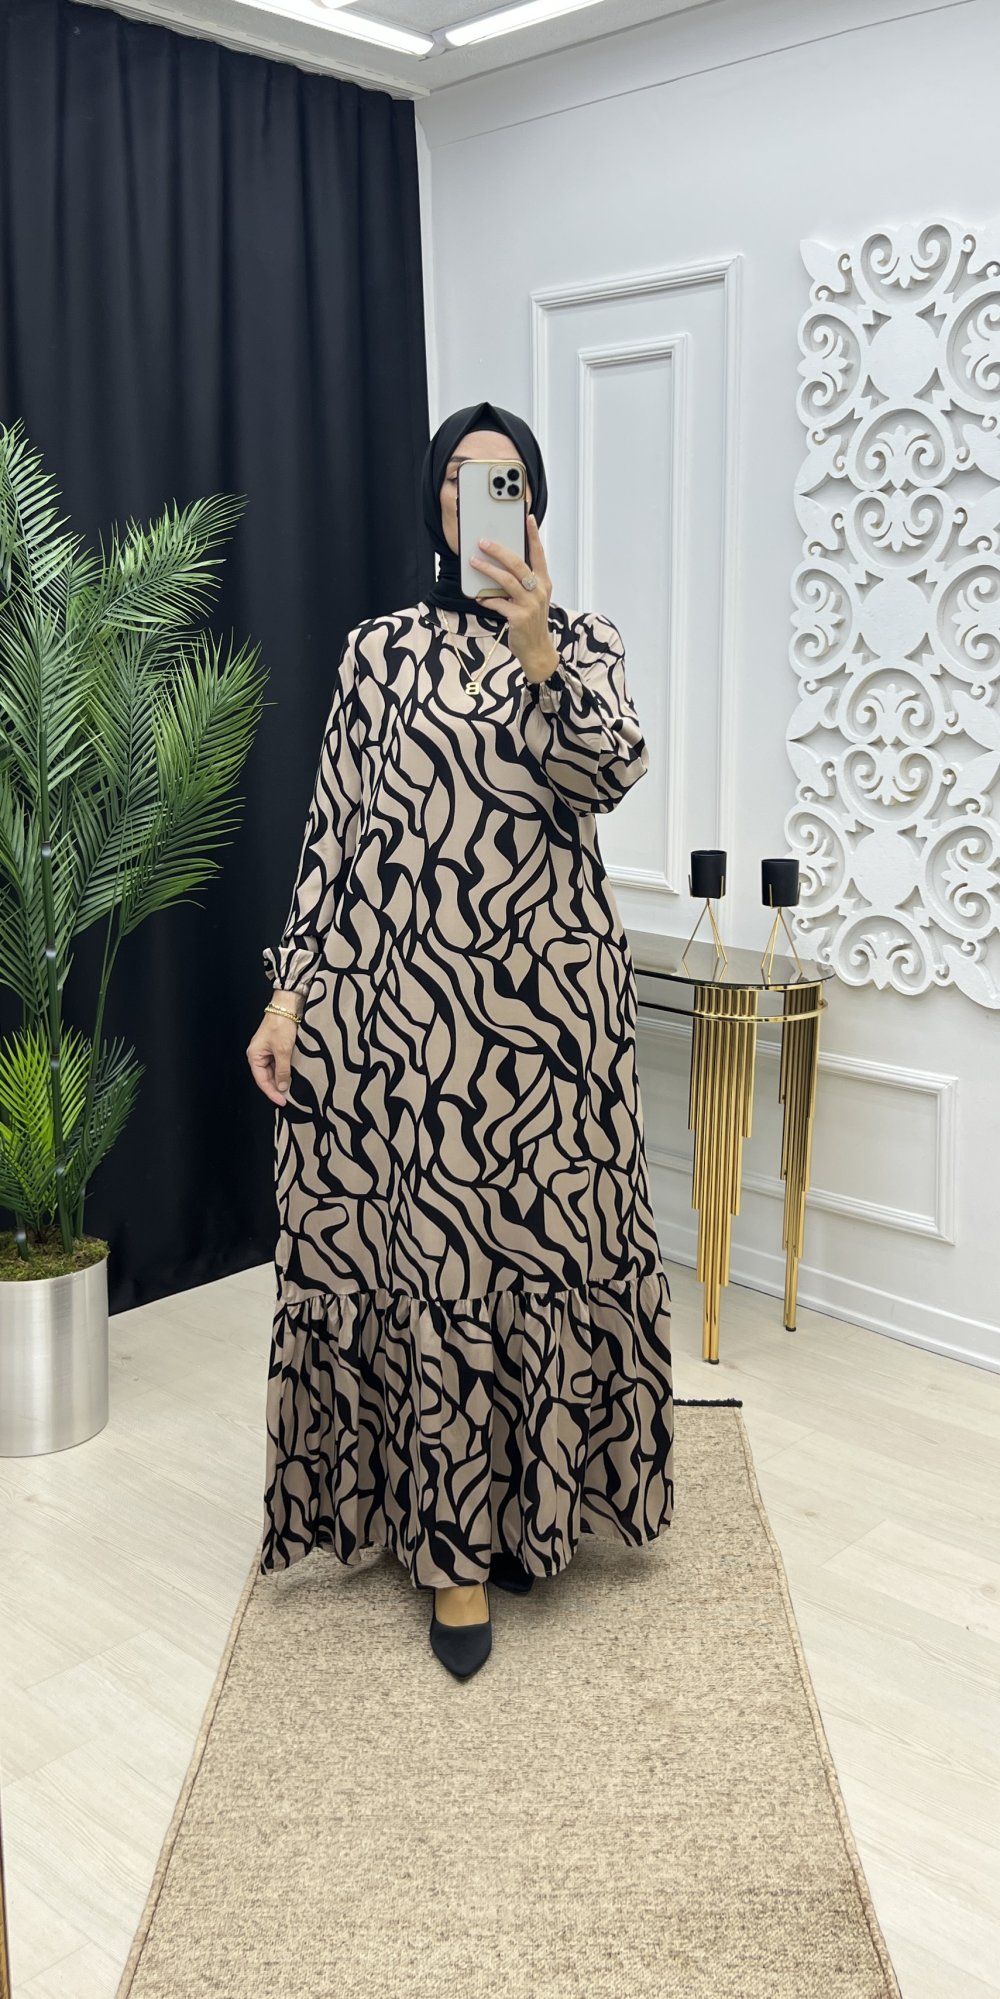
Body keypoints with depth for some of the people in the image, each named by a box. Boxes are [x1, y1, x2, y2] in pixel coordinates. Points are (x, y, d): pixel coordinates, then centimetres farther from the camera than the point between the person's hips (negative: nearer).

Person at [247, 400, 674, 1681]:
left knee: (539, 1241, 5)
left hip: (546, 996, 0)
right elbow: (333, 835, 6)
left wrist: (534, 651, -28)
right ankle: (452, 1538, 16)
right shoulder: (377, 651, 9)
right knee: (416, 1251, 1)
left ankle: (527, 1505, 27)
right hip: (398, 992, 0)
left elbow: (607, 775, -13)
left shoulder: (585, 645, 8)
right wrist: (288, 994, -2)